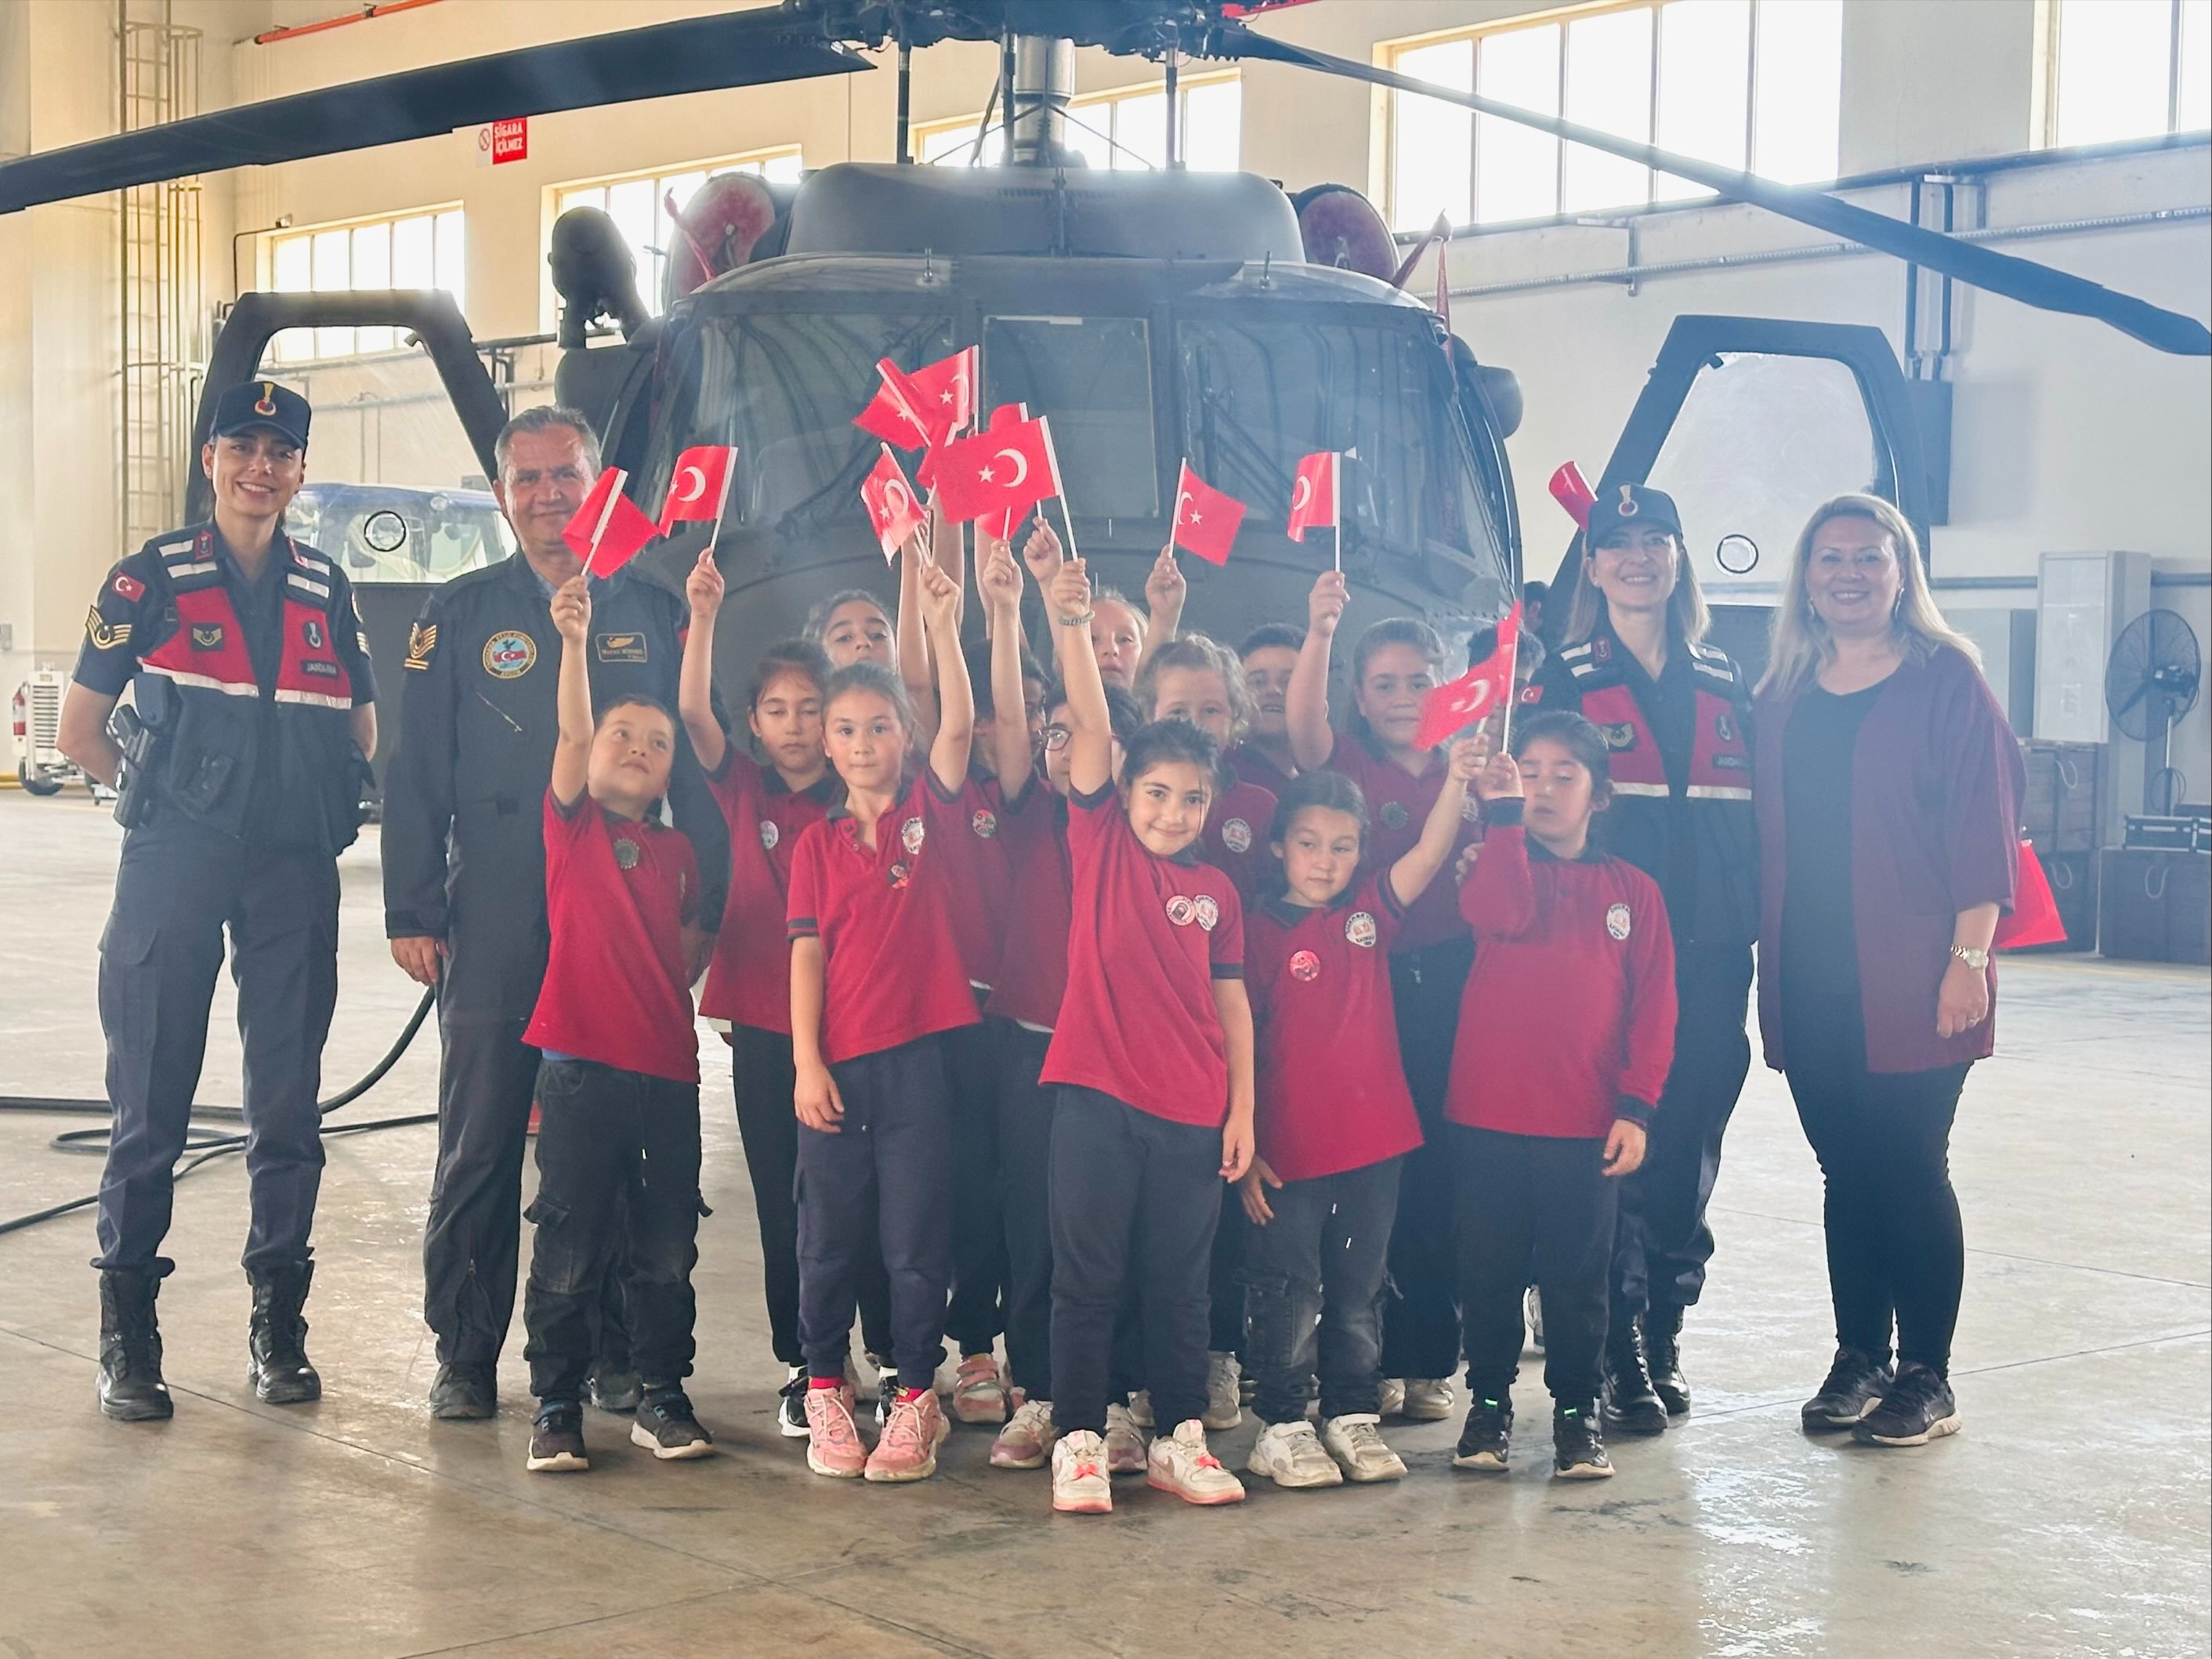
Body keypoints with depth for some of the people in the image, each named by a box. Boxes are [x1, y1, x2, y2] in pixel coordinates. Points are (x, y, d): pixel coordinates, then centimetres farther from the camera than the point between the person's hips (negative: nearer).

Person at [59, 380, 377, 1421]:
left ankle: (278, 1328, 14)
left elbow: (362, 735, 19)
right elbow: (81, 730, 4)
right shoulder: (152, 579, 1)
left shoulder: (326, 591, 10)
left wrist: (327, 807, 8)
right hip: (175, 867, -2)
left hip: (294, 872, 3)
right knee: (150, 1108, 0)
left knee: (289, 1106, 4)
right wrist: (160, 795, 8)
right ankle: (128, 1340, 8)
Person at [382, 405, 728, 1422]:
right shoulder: (460, 616, 7)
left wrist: (703, 908, 2)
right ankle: (465, 1356, 13)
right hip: (493, 929, 0)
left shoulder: (653, 615, 9)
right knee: (479, 1145, 3)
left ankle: (617, 1351, 15)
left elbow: (695, 771, 10)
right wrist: (410, 913, -2)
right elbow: (416, 776, 5)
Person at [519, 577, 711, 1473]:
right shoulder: (573, 822, 0)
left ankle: (662, 1398, 19)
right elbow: (572, 734, -13)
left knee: (667, 1247, 8)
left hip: (667, 1064, 4)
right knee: (570, 1245, 1)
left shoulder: (675, 850, 11)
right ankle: (556, 1406, 11)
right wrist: (573, 641, -23)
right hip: (582, 1061, -4)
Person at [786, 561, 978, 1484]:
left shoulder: (927, 813, 4)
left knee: (917, 1239, 3)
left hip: (916, 1053, -1)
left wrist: (942, 624, -19)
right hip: (836, 1061, 2)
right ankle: (825, 1392, 22)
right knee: (829, 1239, 9)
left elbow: (960, 725, -11)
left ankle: (916, 1399, 14)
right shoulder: (818, 843, 7)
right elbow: (806, 952, 2)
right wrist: (806, 1061, -5)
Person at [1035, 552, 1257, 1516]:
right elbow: (1091, 727, -9)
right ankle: (1078, 1441, 9)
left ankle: (1180, 1438, 21)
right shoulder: (1101, 845, 2)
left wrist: (1243, 1109, 5)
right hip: (1097, 1096, -3)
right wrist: (1071, 627, -19)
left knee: (1179, 1282, 11)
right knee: (1088, 1276, 2)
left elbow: (1231, 1003, 10)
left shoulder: (1217, 890, 8)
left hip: (1192, 1110, 3)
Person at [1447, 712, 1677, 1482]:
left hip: (1585, 1127, 0)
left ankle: (1576, 1409, 19)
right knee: (1489, 1272, 8)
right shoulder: (1501, 865, 5)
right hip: (1488, 1116, 0)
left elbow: (1653, 1007, 3)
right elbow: (1496, 913, -21)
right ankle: (1488, 1402, 22)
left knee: (1578, 1275, 6)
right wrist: (1503, 815, -19)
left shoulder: (1632, 891, 6)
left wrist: (1635, 1107, -5)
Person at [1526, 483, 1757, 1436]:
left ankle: (1665, 1337, 19)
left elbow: (1751, 819, 16)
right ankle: (1619, 1357, 0)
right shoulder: (1563, 684, 2)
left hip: (1708, 961, 4)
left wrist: (1755, 934, 10)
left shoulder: (1724, 686, 14)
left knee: (1688, 1148, 7)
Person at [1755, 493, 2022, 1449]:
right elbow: (1769, 832, 13)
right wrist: (1767, 959, 9)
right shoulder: (1783, 696, 12)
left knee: (1910, 1172, -1)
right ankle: (1858, 1362, 20)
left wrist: (1969, 956, -14)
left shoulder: (1946, 679, -4)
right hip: (1810, 983, 5)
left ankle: (1927, 1379, 10)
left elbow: (1984, 824, -8)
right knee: (1847, 1173, 10)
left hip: (1910, 983, -4)